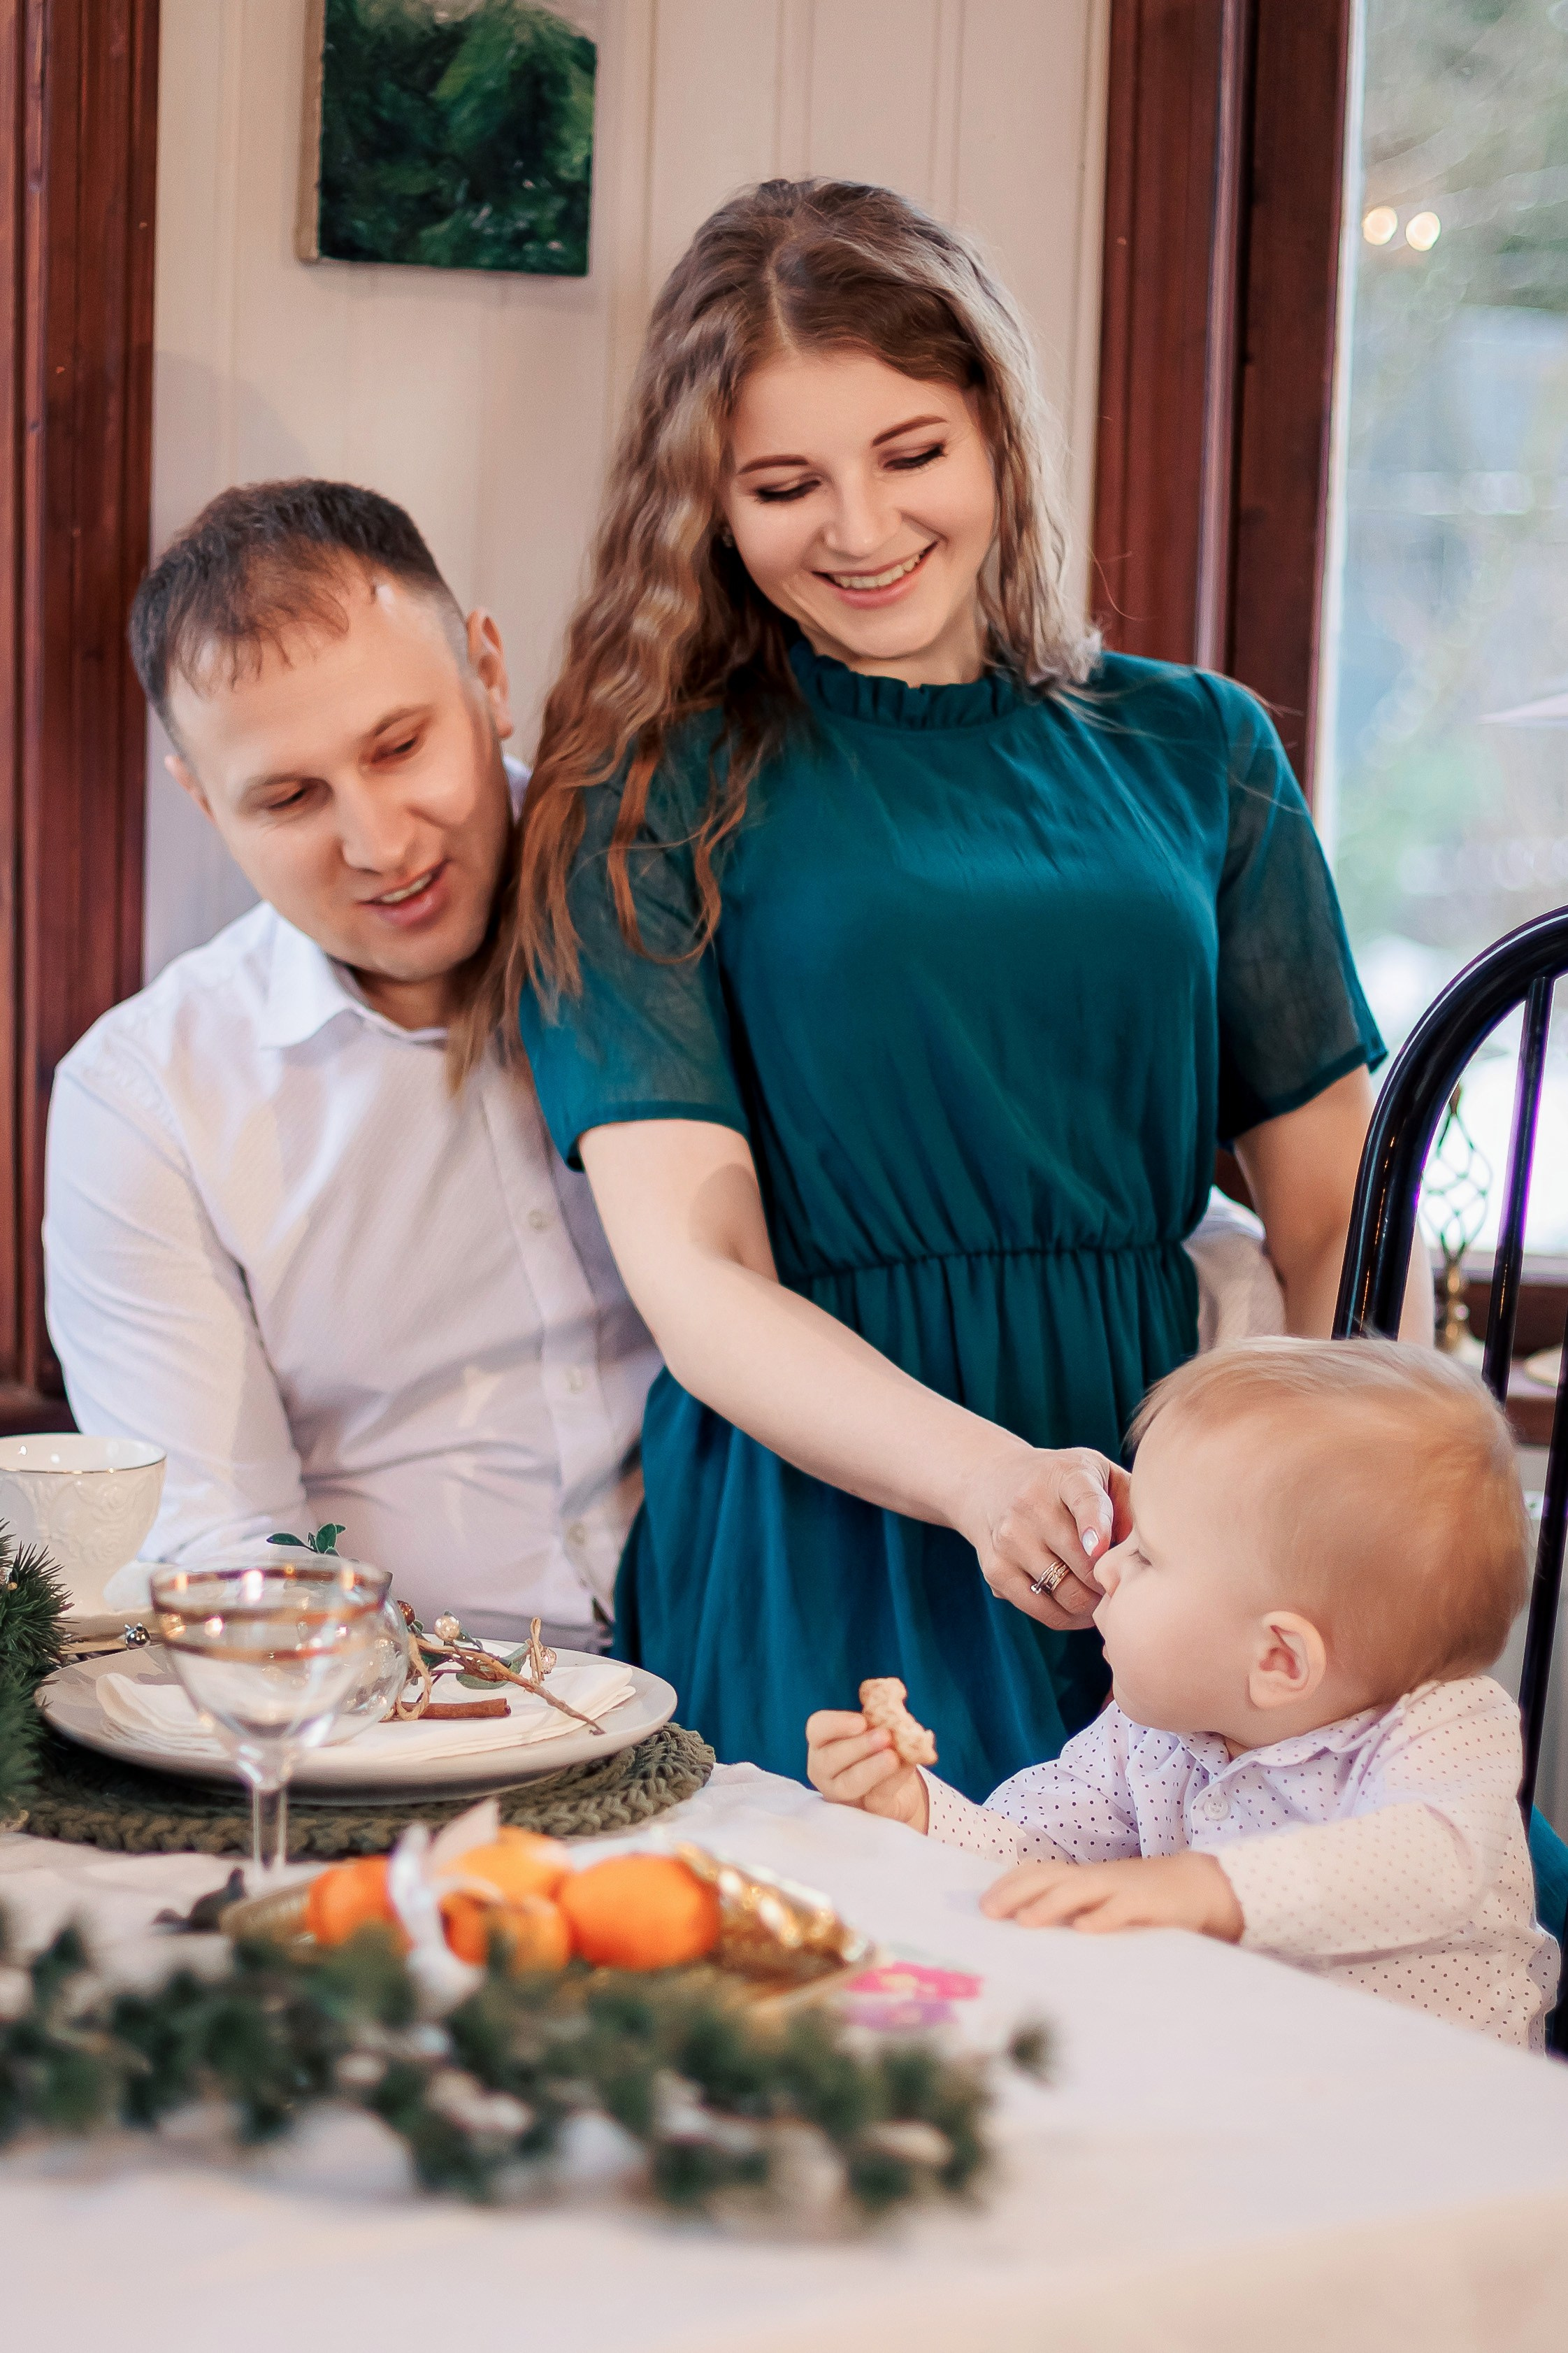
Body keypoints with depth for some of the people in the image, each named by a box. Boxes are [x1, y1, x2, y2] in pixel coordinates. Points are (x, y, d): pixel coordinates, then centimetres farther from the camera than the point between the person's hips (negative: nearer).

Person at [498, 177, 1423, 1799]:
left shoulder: (1196, 750, 13)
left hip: (1161, 1542, 3)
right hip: (817, 1552, -2)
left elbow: (1336, 1228, 12)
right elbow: (692, 1279, -6)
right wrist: (987, 1478, -24)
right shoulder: (651, 805, 4)